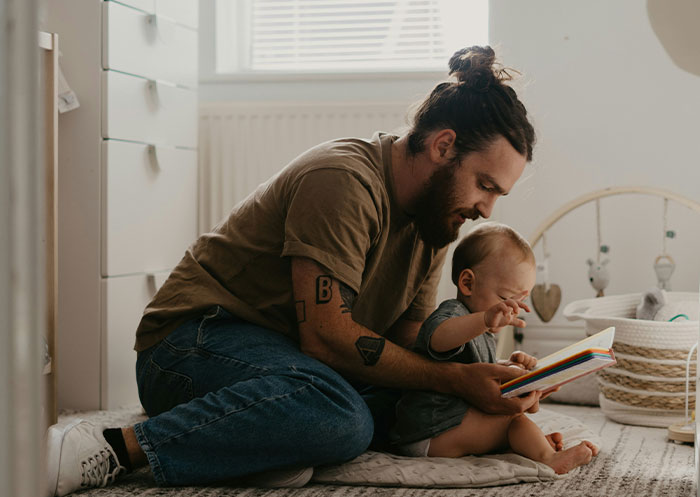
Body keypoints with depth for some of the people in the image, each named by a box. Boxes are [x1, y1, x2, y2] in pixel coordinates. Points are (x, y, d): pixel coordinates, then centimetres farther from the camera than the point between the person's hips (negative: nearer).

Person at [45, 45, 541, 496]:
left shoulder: (435, 221, 9)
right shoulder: (343, 181, -20)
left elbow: (413, 345, 7)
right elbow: (325, 336, -25)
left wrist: (502, 381, -11)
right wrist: (454, 379, -24)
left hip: (290, 357, 9)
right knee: (343, 417, -37)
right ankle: (116, 448, -30)